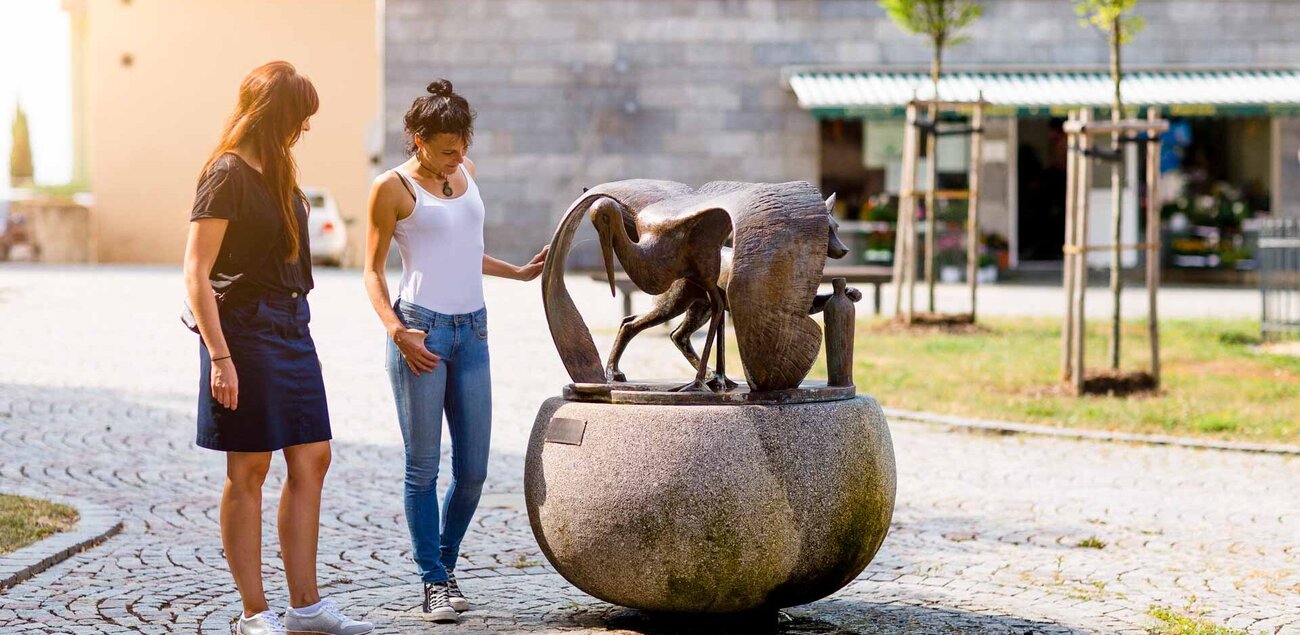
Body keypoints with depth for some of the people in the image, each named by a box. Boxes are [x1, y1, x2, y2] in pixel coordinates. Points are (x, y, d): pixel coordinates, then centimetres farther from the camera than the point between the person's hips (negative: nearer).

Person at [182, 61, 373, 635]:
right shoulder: (227, 175, -12)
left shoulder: (277, 172, 14)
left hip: (290, 324, 9)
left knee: (311, 460, 7)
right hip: (244, 327, -9)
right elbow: (196, 273, -16)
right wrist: (219, 357, -21)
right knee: (249, 470, -2)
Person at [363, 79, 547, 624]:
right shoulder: (393, 187, -2)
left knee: (473, 469, 4)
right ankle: (434, 583, 6)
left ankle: (445, 562, 23)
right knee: (424, 466, -2)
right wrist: (396, 330, -14)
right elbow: (373, 272, -1)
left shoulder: (463, 171, 16)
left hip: (472, 332, 6)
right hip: (421, 331, -6)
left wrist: (520, 273, 31)